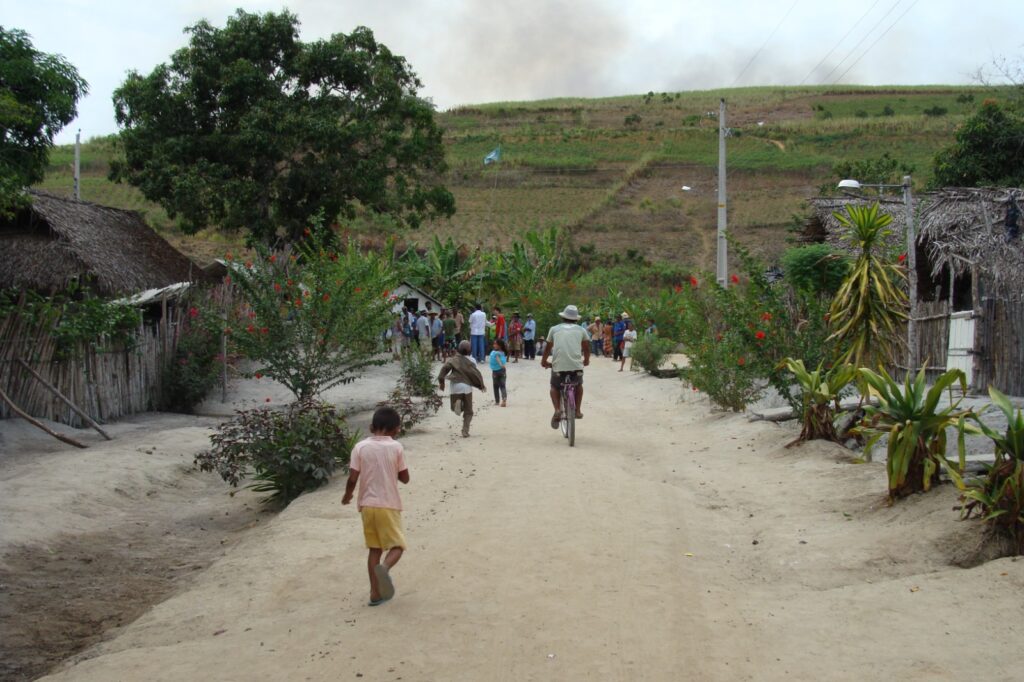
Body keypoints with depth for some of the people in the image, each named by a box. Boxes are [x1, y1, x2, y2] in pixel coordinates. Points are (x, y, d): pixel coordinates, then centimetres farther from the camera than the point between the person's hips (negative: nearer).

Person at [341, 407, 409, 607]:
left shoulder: (360, 447, -3)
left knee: (374, 548, 13)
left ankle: (375, 592, 11)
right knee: (397, 545, 6)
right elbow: (405, 478, 0)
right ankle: (384, 567, -27)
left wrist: (347, 495, 13)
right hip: (389, 505, -3)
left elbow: (353, 478, -5)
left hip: (367, 505, 3)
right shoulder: (396, 447, -5)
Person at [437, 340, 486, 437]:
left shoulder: (453, 359, 5)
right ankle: (465, 431, 0)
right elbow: (476, 374, -3)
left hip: (455, 386, 1)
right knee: (468, 412, 11)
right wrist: (481, 385, 11)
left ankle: (457, 404, -16)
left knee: (455, 409, 19)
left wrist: (441, 381, -6)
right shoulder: (470, 361, 0)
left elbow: (445, 368, -9)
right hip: (467, 386, -1)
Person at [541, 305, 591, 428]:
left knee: (555, 387, 24)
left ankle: (557, 410, 1)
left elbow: (548, 347, 22)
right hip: (576, 365, 1)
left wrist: (544, 361, 37)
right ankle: (578, 411, 21)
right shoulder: (581, 330, 14)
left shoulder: (554, 329, 15)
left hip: (558, 365, 0)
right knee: (578, 385, 30)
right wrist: (586, 360, 32)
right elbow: (586, 347, 14)